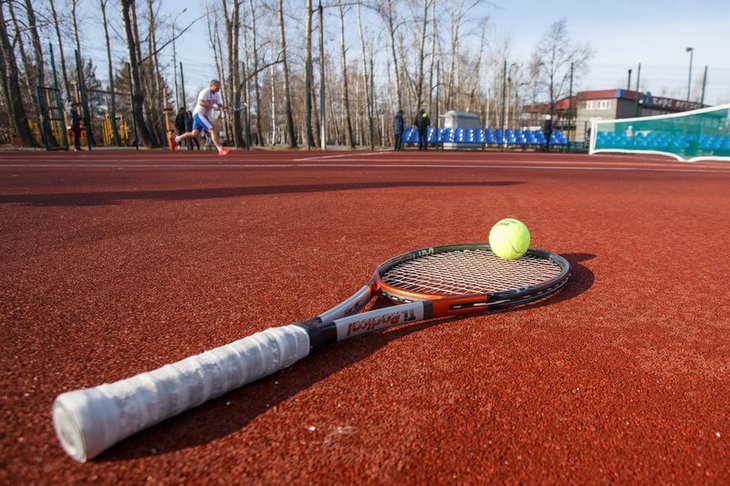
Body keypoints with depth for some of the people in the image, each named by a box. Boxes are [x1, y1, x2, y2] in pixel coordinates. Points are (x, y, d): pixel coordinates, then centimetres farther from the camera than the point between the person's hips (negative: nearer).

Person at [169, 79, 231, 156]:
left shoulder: (216, 95, 12)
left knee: (195, 134, 8)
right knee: (212, 129, -18)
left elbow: (219, 105, 9)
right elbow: (201, 103, -28)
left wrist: (222, 107, -14)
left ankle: (175, 139, 22)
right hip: (199, 114, -9)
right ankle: (221, 150, -20)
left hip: (204, 115, 10)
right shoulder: (205, 92, -15)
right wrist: (212, 106, -32)